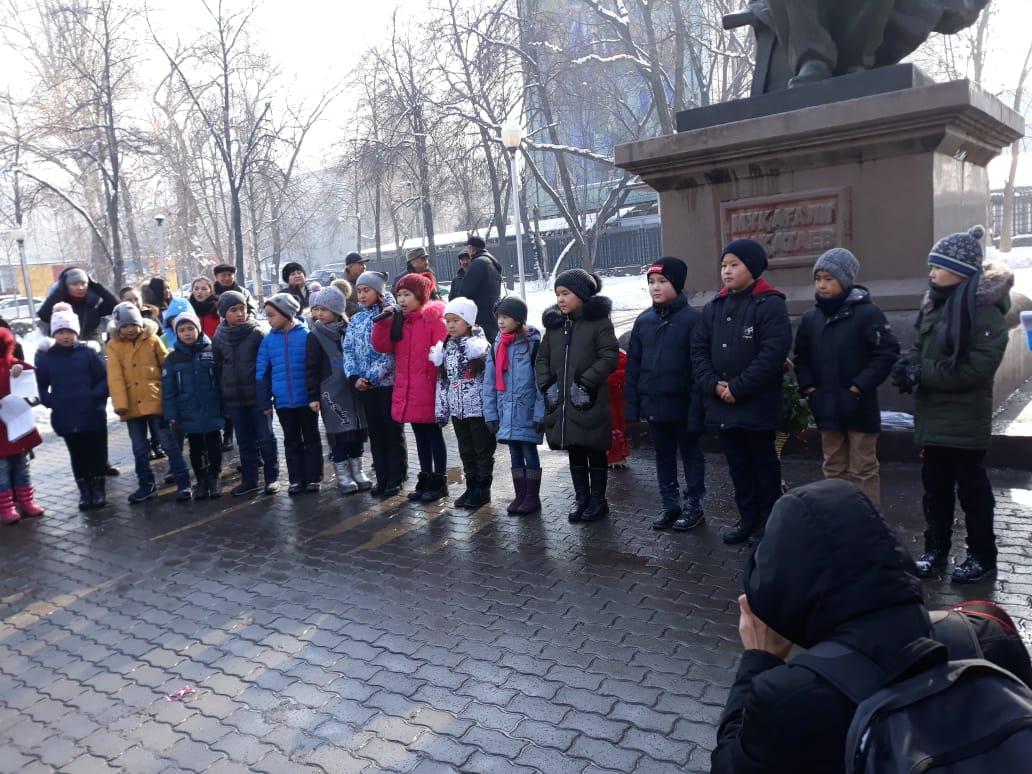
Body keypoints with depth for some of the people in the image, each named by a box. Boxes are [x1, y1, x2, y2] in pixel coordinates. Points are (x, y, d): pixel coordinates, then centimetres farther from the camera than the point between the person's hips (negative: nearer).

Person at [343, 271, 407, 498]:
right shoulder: (355, 320, 12)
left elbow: (390, 351, -12)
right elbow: (349, 350, 7)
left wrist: (373, 376, -17)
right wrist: (354, 377, -8)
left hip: (387, 382, -5)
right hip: (364, 385, 5)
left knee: (393, 431, 3)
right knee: (375, 432, 10)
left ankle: (395, 479, 12)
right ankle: (382, 478, 18)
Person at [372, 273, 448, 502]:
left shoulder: (434, 318, -10)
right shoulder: (398, 320, 10)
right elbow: (381, 346, 3)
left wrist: (441, 383, -16)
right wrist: (384, 321, -8)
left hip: (428, 389, -7)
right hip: (406, 390, 7)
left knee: (434, 435, 4)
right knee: (420, 436, 15)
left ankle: (439, 482, 13)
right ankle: (425, 479, 26)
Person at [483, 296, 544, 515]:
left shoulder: (532, 343, -8)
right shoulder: (496, 346, 8)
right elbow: (489, 382, 9)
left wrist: (540, 413, -13)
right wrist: (490, 413, 4)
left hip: (527, 409, -5)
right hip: (506, 410, 5)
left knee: (529, 452, 1)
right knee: (515, 454, 12)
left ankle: (533, 497, 14)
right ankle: (520, 495, 22)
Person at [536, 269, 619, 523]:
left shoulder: (598, 321, -7)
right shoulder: (554, 323, 10)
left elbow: (609, 357, -13)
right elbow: (542, 358, 13)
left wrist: (584, 383, -18)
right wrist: (547, 385, -2)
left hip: (590, 403, -5)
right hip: (561, 403, 5)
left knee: (595, 452, 6)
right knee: (575, 453, 14)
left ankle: (598, 500, 19)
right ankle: (582, 499, 25)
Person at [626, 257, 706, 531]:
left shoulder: (692, 318, -11)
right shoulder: (644, 320, 6)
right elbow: (633, 364, 8)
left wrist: (696, 407, -18)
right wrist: (632, 403, 4)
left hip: (681, 405, -5)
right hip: (653, 405, 6)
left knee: (690, 453, 10)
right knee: (663, 455, 15)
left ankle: (693, 505, 22)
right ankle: (670, 504, 28)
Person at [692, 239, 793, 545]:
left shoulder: (770, 304, -10)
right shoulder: (714, 307, 10)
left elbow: (774, 352, -19)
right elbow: (698, 348, 7)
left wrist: (738, 387, -19)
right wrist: (712, 383, -10)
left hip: (757, 404, -6)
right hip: (722, 404, 6)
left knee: (764, 463, 8)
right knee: (737, 464, 15)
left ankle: (769, 521, 21)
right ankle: (748, 518, 28)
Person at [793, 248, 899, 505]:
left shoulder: (866, 313, -11)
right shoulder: (811, 318, 6)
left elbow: (887, 353, -14)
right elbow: (801, 358, 15)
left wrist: (858, 388, -16)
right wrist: (808, 387, 1)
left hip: (859, 407, -5)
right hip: (826, 407, 5)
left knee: (862, 470, 3)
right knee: (833, 469, 15)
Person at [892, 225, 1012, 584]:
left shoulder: (985, 307, -15)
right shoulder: (936, 303, 11)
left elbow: (978, 366, -22)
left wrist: (923, 374, -21)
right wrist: (908, 365, -6)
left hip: (965, 420, -7)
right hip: (933, 416, 8)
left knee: (971, 488, 4)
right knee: (935, 485, 15)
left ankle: (982, 556, 19)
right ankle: (936, 549, 27)